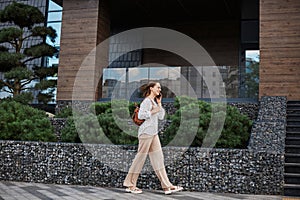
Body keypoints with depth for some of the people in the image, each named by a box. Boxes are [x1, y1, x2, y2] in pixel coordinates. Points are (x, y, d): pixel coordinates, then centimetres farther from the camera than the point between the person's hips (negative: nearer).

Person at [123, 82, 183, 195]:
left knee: (158, 158, 4)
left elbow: (161, 117, 16)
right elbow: (140, 115, -21)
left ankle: (167, 186, 4)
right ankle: (130, 185, 8)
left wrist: (159, 103, 11)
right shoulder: (147, 101, -10)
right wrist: (152, 111, -15)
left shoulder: (154, 101, 18)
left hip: (153, 133, 9)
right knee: (140, 157, -3)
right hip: (146, 132, -9)